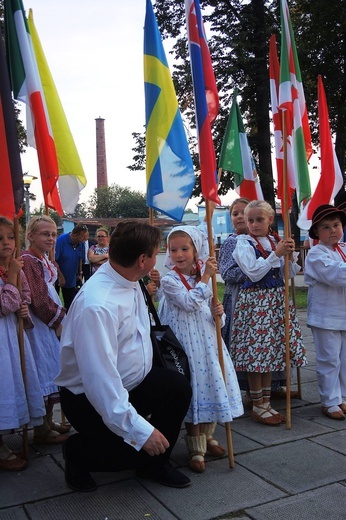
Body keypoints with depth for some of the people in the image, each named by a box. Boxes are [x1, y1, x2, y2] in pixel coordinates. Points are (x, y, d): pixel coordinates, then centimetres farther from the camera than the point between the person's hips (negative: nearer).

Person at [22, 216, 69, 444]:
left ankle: (48, 421, 28)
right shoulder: (28, 260, -16)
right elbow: (38, 298, -21)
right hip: (39, 324, -10)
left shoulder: (45, 261, 14)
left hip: (52, 322, 10)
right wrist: (58, 319, -12)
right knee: (43, 371, -3)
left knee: (51, 370, 15)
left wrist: (61, 316, 8)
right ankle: (42, 430, 9)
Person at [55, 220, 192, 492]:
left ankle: (155, 464, 12)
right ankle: (78, 453, 11)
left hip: (132, 381, 9)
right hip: (91, 397, -8)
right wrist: (139, 430, -33)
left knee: (179, 387, -10)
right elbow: (99, 378, -35)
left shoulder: (130, 282, -3)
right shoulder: (97, 305, -34)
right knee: (139, 446, -19)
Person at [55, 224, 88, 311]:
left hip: (72, 280, 5)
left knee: (70, 304, 10)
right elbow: (53, 260, -20)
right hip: (59, 280, -5)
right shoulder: (61, 240, -20)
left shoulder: (81, 243, -3)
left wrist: (80, 274, 9)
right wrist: (61, 277, -18)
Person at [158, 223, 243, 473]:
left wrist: (217, 312, -7)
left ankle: (207, 436, 33)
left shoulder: (203, 278, 9)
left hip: (207, 340, 6)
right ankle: (196, 449, 13)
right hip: (186, 344, -6)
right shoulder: (169, 281, -10)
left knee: (210, 383, 11)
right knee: (192, 390, -2)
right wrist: (205, 277, -19)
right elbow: (190, 303, -22)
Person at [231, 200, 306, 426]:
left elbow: (291, 273, 11)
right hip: (255, 301, -5)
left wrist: (290, 255, -6)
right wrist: (276, 254, -18)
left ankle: (266, 402, 22)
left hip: (277, 300, 5)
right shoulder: (244, 243, -6)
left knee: (271, 350, 10)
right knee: (256, 351, -2)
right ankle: (257, 406, 11)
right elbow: (254, 273, -16)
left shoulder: (277, 241, 9)